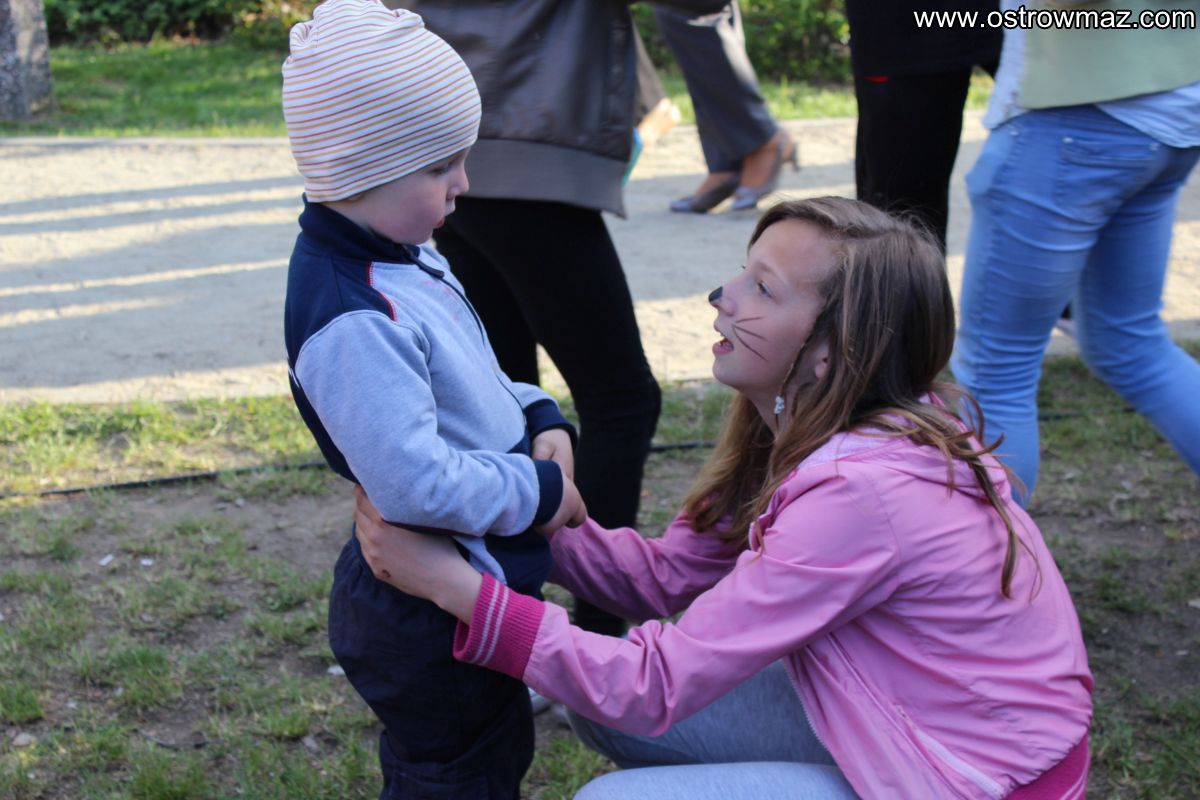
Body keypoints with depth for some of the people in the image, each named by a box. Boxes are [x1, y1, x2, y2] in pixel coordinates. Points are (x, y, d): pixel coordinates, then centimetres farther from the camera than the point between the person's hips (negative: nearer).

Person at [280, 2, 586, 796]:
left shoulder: (406, 257, 2)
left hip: (473, 580, 10)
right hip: (431, 617, -10)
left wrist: (539, 419, -1)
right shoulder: (354, 325, -31)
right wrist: (539, 492, -19)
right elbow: (417, 482, -32)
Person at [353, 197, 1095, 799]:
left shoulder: (855, 491, -30)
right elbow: (669, 572, -1)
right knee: (602, 697, 1)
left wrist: (453, 584, -28)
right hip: (907, 721, 8)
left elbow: (660, 682, -28)